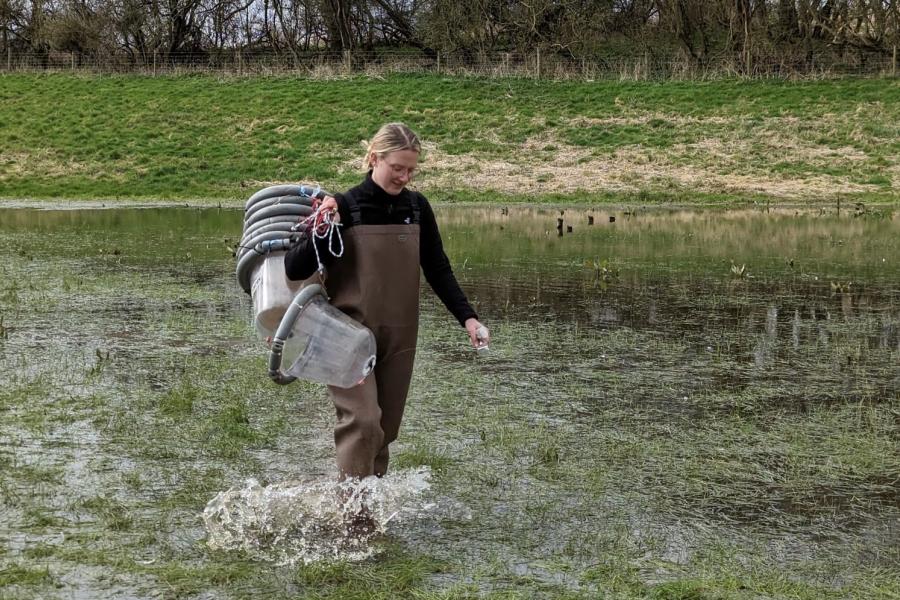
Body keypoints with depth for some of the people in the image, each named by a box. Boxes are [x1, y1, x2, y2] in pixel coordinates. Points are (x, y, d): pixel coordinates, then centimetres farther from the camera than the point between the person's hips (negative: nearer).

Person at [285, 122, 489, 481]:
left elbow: (438, 269, 9)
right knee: (362, 421, -16)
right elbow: (295, 270, -9)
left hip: (399, 334, 4)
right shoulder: (345, 206, -9)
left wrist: (467, 317, -2)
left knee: (387, 426, 8)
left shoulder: (417, 208, 3)